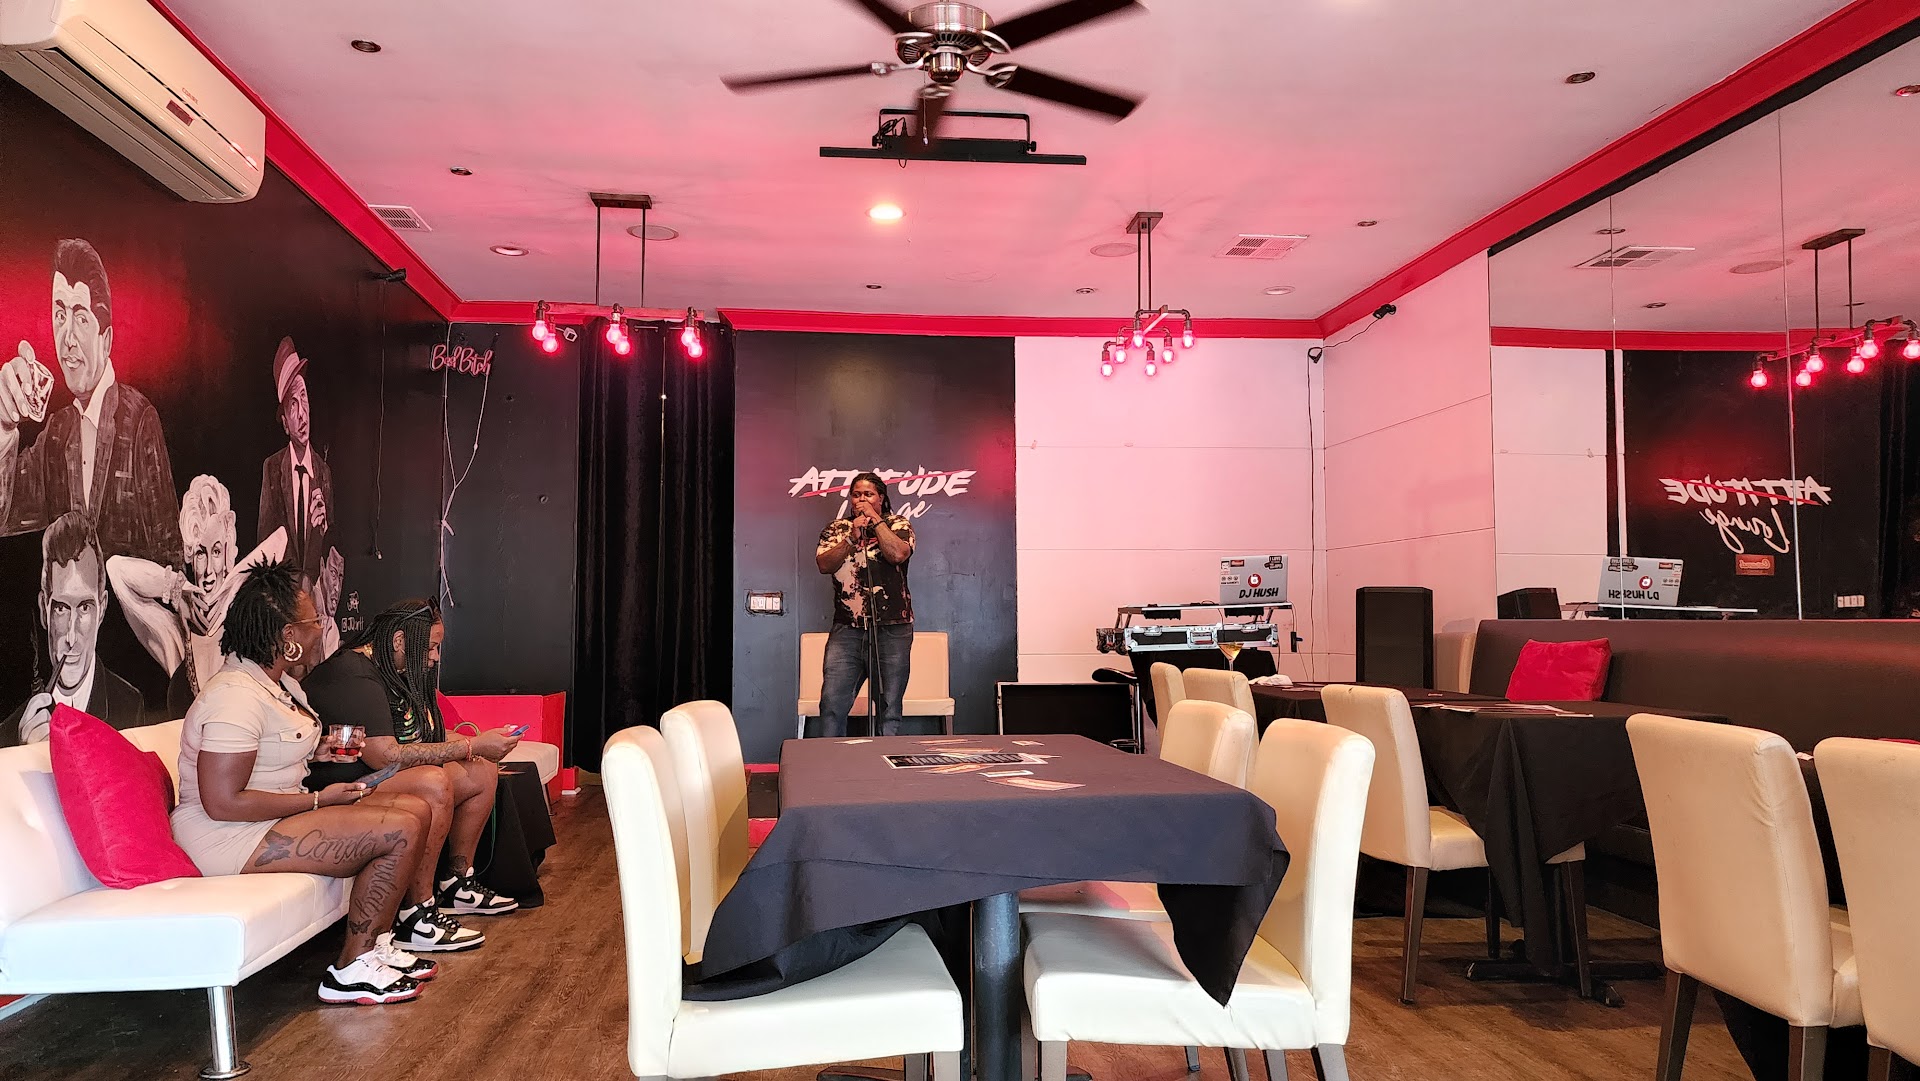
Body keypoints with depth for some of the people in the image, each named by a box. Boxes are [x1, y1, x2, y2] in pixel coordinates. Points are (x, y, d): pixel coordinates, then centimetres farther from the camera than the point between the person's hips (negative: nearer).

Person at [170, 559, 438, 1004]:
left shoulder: (277, 680, 10)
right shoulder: (237, 696, -22)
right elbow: (222, 803, -26)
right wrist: (317, 801, -18)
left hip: (277, 814, 10)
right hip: (230, 839, -10)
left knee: (415, 807, 1)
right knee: (402, 830, -20)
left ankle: (374, 947, 6)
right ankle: (350, 972, -7)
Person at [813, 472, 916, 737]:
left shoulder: (899, 525, 7)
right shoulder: (836, 529, 14)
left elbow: (898, 554, -13)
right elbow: (824, 564, -1)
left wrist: (875, 519, -7)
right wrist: (851, 538, -11)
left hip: (892, 629, -2)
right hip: (847, 629, 2)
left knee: (889, 707, 1)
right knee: (831, 702, -5)